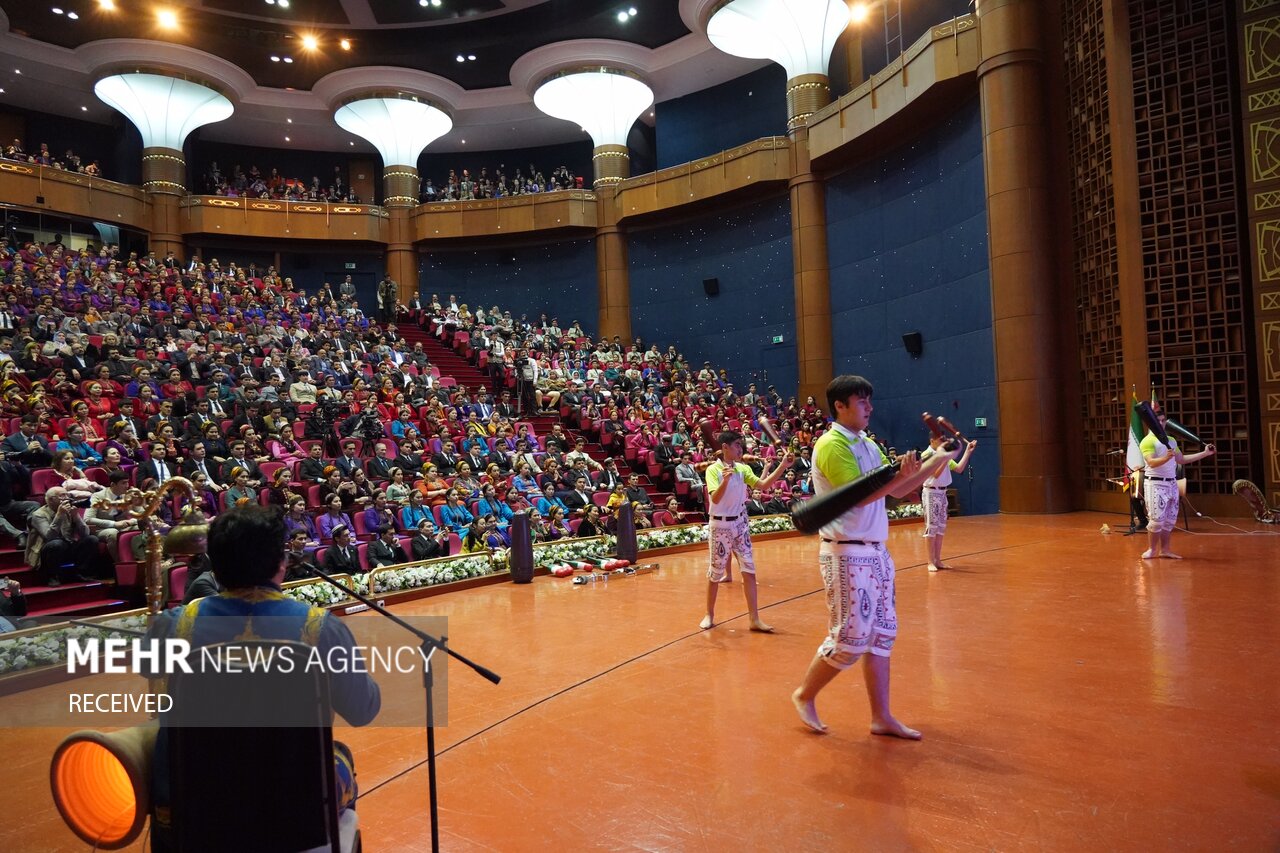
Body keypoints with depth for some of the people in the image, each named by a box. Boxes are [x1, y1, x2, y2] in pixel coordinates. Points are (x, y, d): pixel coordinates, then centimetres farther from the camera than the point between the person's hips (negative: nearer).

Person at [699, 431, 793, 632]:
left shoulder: (743, 469, 2)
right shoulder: (713, 470, -13)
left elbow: (763, 485, -9)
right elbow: (715, 498, -24)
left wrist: (782, 466, -17)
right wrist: (725, 480, -42)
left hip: (740, 524, 5)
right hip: (719, 525, -4)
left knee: (749, 570, 1)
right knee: (715, 573, 7)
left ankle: (754, 619, 6)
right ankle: (710, 615, 24)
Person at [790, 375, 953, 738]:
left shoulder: (869, 446, 13)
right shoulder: (831, 445, -14)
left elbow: (897, 491, 15)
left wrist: (935, 463, 5)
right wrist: (899, 476, -34)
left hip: (876, 551, 9)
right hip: (847, 555, -9)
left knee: (881, 636, 12)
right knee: (849, 639, -3)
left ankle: (881, 717, 21)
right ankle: (804, 696, 18)